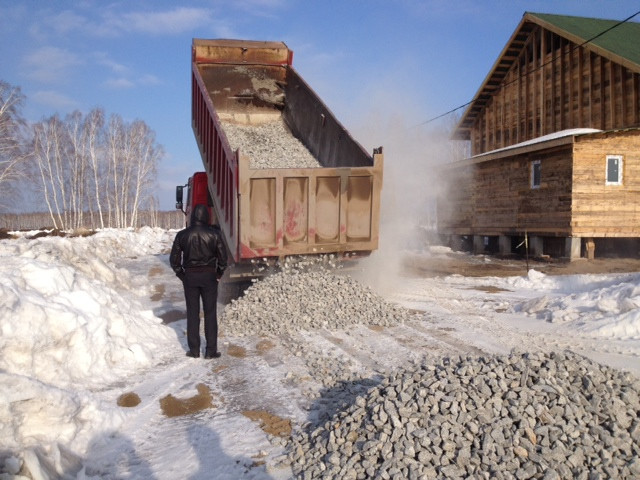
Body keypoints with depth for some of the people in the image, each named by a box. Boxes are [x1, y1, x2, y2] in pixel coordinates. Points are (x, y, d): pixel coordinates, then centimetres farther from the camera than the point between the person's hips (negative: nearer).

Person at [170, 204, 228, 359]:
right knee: (210, 313, 5)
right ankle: (211, 350, 7)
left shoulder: (182, 235, -3)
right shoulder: (214, 234, -6)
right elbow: (223, 258, -4)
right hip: (209, 276, -1)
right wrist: (219, 274, 10)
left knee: (192, 313, 10)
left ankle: (194, 349, 14)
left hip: (190, 276, 1)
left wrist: (181, 275, 11)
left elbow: (174, 259, 0)